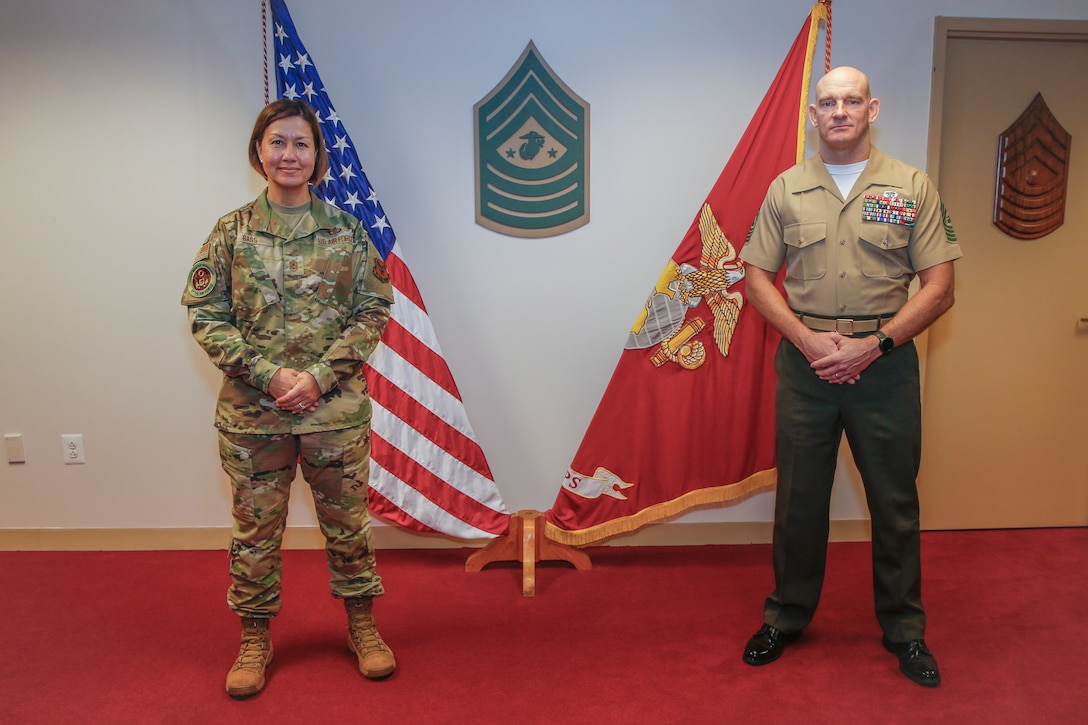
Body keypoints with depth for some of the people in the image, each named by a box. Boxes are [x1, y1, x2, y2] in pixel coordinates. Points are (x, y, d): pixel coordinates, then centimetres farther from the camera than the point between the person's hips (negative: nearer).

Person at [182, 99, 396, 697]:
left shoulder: (346, 229, 2)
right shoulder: (231, 232, 2)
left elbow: (373, 310, -2)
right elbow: (205, 316, -2)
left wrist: (320, 376, -13)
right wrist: (270, 374, -14)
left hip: (337, 408, 0)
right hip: (252, 411, 0)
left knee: (347, 521, 11)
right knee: (255, 528, 11)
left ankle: (361, 625, 30)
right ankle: (254, 640, 30)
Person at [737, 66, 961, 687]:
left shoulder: (913, 187, 2)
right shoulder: (787, 189, 6)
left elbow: (939, 287, -2)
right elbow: (759, 276, 4)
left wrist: (873, 344, -13)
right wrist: (808, 339, -9)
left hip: (886, 365, -1)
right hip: (804, 363, 1)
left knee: (895, 502, 9)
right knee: (799, 498, 10)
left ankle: (905, 629, 27)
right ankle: (787, 617, 27)